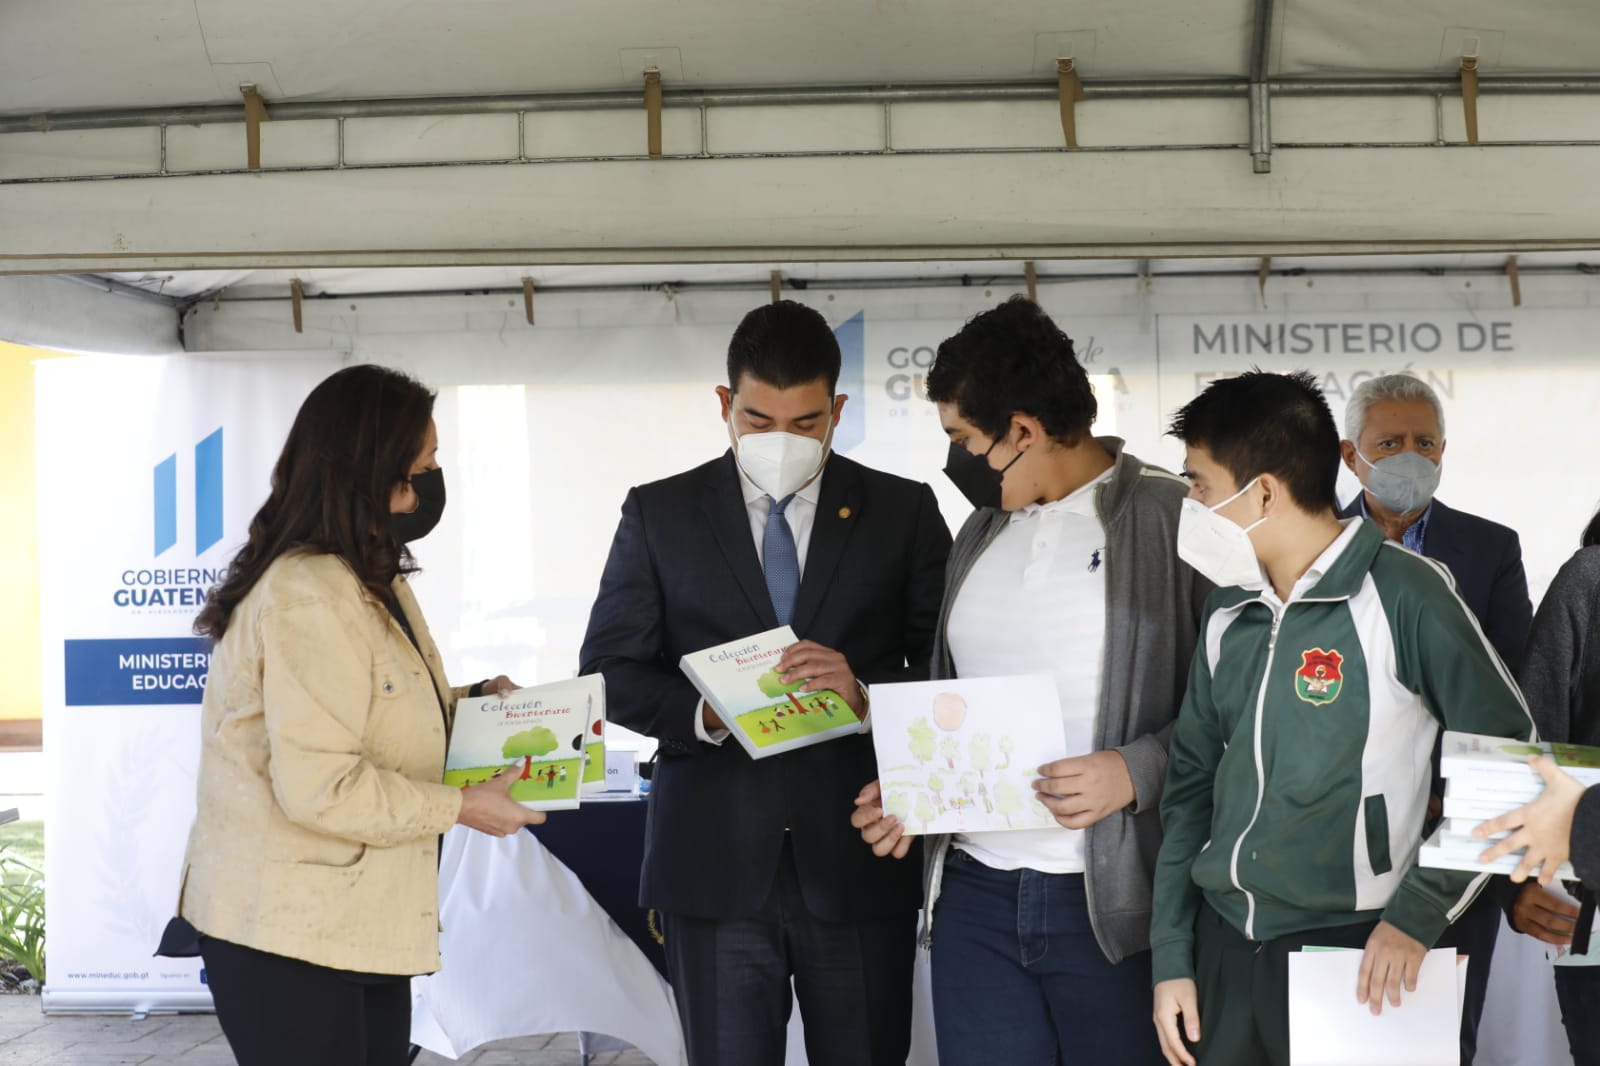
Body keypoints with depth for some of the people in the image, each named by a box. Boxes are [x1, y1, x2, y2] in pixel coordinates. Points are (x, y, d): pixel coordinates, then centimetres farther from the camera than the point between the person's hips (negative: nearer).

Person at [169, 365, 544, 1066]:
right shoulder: (308, 594, -21)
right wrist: (461, 809, -16)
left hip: (362, 925, 10)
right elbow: (320, 789, -26)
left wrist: (469, 702, 7)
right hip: (288, 939, -9)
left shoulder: (373, 580, 12)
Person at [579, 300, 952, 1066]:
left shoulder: (905, 512, 5)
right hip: (714, 866, 0)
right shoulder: (658, 514, 5)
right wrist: (703, 713, -14)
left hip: (859, 864, 0)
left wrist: (866, 692, -18)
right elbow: (610, 671, 5)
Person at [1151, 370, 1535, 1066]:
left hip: (1351, 955, -5)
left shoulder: (1403, 593, -11)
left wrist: (1420, 911, -11)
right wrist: (1171, 956, 8)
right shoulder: (1229, 610, 7)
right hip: (1221, 941, 5)